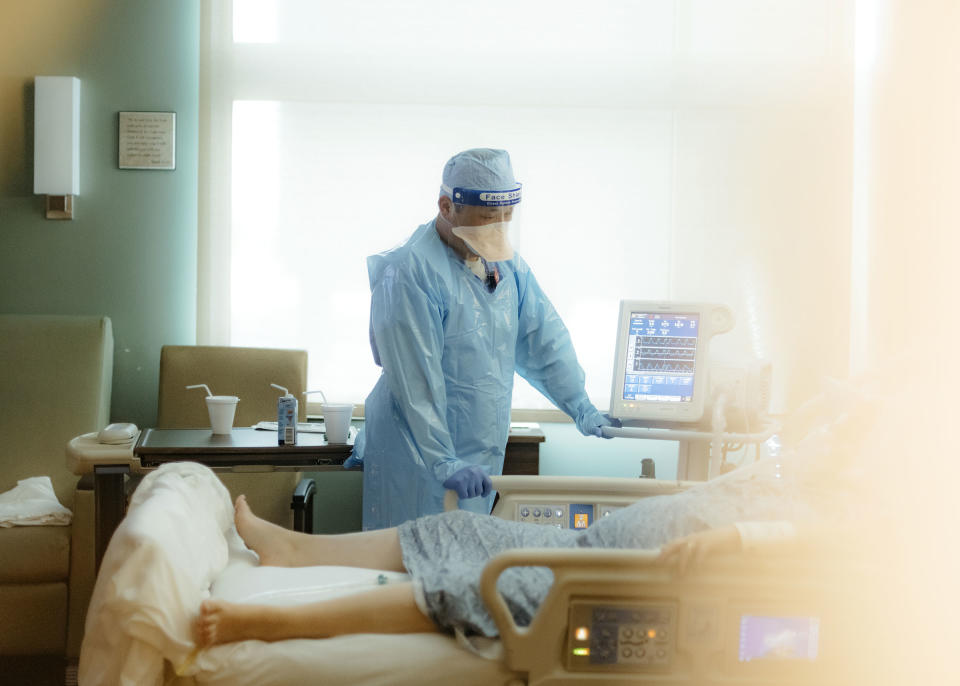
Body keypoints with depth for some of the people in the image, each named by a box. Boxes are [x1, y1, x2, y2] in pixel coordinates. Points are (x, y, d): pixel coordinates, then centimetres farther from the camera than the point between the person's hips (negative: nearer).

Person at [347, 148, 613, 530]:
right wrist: (444, 462, -25)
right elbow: (416, 381, -22)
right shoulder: (409, 272, -18)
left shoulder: (506, 262, 8)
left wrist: (581, 408, 11)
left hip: (482, 452, 7)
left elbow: (543, 338, 16)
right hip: (421, 456, -7)